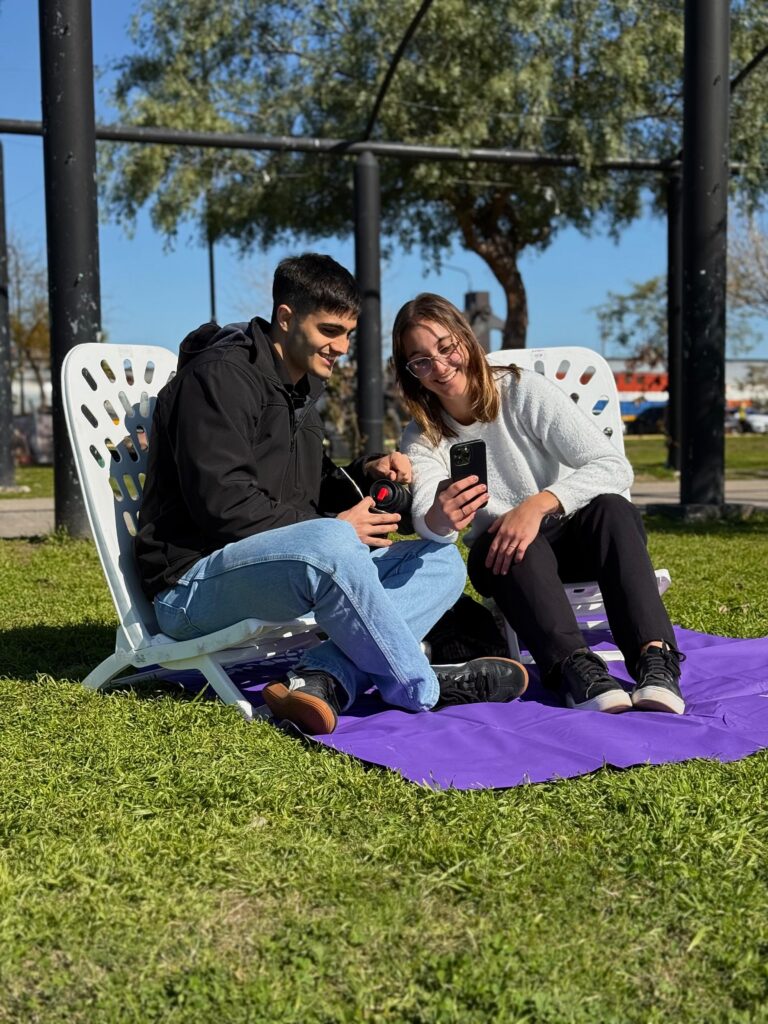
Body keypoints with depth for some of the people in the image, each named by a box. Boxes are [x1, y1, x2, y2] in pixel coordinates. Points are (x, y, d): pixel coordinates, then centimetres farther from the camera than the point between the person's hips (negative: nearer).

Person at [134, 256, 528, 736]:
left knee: (441, 562, -4)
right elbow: (221, 503, -22)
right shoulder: (220, 375, -12)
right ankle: (422, 688, -19)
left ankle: (323, 679, -28)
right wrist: (337, 526, -16)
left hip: (278, 566, 9)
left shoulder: (299, 386, 18)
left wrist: (364, 474, 3)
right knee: (330, 543, -40)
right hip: (193, 584, -9)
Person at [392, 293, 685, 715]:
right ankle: (574, 665, -49)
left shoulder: (524, 391, -10)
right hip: (501, 561, 1)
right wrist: (439, 517, -48)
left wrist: (539, 504, -34)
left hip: (570, 540, -1)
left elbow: (614, 466, -18)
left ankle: (654, 659, -45)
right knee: (508, 542, -34)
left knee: (611, 509, -33)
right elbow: (425, 520, -22)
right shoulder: (422, 439, -2)